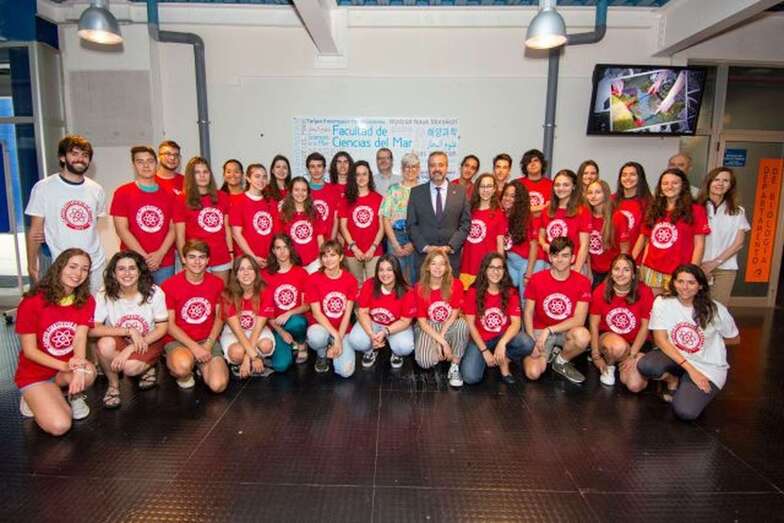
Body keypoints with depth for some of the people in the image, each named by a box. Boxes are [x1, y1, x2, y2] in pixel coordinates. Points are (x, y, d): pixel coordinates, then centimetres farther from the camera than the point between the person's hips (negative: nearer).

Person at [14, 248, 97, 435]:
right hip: (35, 373, -3)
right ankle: (33, 398, 11)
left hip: (69, 366, 3)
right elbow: (29, 351, -15)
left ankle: (74, 395, 2)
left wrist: (79, 368, -35)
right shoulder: (32, 302, -18)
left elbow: (80, 338, -16)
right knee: (59, 426, -21)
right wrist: (65, 366, -28)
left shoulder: (86, 301, -6)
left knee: (88, 373, -34)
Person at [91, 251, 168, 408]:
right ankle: (113, 385, -3)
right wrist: (129, 331, -28)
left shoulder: (154, 292, -16)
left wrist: (131, 348, -20)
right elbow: (92, 330, -20)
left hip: (148, 342, -2)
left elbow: (162, 328, -11)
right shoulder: (104, 295, -13)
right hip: (119, 342, 2)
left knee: (130, 367, -30)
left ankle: (147, 368, 8)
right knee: (105, 344, -31)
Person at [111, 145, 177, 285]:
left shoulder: (168, 195, 10)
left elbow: (173, 228, 6)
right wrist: (145, 257, -12)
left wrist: (160, 254, -10)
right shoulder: (122, 193, 2)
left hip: (165, 264, 2)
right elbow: (122, 230, -5)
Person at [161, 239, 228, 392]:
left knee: (218, 385, -20)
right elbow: (169, 324, -8)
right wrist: (194, 347, -18)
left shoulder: (217, 283, 0)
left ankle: (202, 366, 15)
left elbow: (219, 318, 6)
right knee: (183, 366, -39)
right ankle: (184, 375, 1)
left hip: (208, 340, 3)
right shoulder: (169, 285, -9)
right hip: (178, 340, -2)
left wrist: (208, 345, -9)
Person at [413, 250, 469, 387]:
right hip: (428, 328, -1)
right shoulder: (419, 288, -12)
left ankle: (454, 366, -17)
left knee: (462, 323, -35)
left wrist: (441, 337, -20)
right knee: (425, 362, -28)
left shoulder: (455, 284, -11)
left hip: (449, 326, 1)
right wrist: (441, 342, -20)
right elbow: (421, 320, -12)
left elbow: (454, 315, -9)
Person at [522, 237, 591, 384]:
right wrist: (533, 342, -15)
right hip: (540, 330, 0)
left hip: (567, 331, 1)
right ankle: (549, 353, 13)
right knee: (533, 373, -23)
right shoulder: (536, 279, -7)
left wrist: (549, 330, -23)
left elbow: (579, 319, -14)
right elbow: (528, 313, -3)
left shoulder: (582, 282, -8)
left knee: (583, 336, -36)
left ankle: (561, 361, -2)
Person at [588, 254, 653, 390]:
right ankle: (609, 366, -1)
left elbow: (645, 326, -7)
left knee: (635, 386, -17)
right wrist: (596, 356, -8)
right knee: (618, 347, -38)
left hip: (635, 343, 1)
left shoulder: (644, 292, -12)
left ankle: (623, 365, 18)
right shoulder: (600, 292, -11)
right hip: (607, 337, -1)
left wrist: (632, 356, -10)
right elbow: (594, 325, -6)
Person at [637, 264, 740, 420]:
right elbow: (660, 340, -15)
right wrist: (690, 369, -20)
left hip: (708, 366, -2)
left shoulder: (715, 310, -11)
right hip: (675, 357, 2)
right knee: (645, 365, -32)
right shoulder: (662, 303, -11)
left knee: (685, 412, -26)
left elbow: (734, 339, 7)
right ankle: (673, 380, 2)